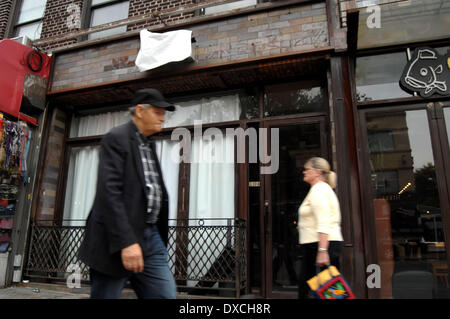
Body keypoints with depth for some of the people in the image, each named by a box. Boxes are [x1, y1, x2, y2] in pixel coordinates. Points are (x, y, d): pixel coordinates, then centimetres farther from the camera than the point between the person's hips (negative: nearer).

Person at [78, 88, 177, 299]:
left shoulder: (149, 145, 18)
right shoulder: (116, 139, -7)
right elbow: (109, 192, -18)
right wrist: (126, 242, -24)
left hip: (150, 235, 7)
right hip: (117, 240, -7)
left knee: (166, 295, 3)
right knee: (106, 295, 5)